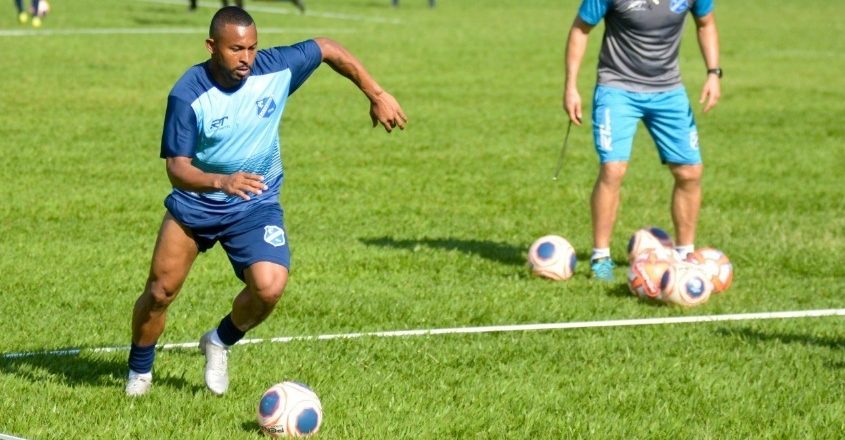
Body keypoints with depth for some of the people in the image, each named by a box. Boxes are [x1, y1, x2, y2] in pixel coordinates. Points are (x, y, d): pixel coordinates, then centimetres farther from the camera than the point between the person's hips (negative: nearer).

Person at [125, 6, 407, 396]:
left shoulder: (275, 68, -17)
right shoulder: (188, 96, -23)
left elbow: (328, 49, 1)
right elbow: (177, 168, -25)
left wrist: (376, 95, 2)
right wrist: (221, 181, -45)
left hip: (255, 205, 1)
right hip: (194, 203, -1)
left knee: (270, 287, -21)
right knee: (160, 292, 3)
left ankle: (220, 343, 10)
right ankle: (139, 372, 32)